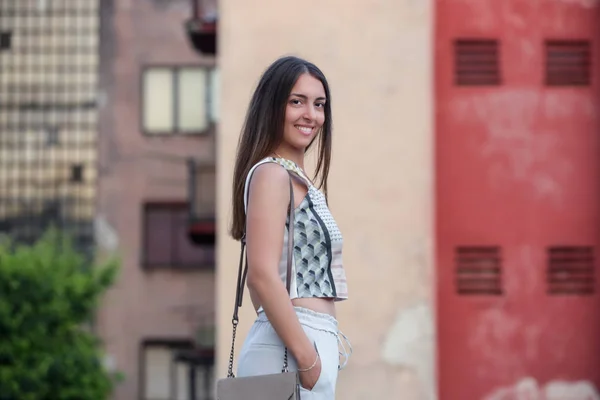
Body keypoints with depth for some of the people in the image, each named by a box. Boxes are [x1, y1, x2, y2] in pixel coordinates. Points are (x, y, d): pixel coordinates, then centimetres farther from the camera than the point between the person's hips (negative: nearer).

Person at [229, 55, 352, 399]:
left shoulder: (300, 180, 19)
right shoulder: (271, 174, -9)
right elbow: (263, 275, -19)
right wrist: (307, 357, -19)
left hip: (309, 344, 9)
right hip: (288, 348, -9)